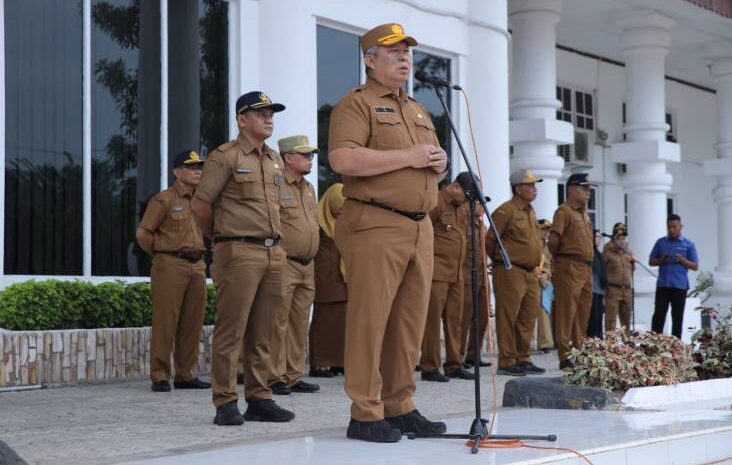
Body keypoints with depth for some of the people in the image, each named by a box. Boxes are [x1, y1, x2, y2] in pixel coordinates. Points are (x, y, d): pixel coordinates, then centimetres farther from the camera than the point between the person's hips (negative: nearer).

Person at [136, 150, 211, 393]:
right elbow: (142, 234, -6)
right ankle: (160, 377, -1)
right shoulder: (163, 200, -4)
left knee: (192, 323, 7)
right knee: (165, 322, -5)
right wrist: (161, 253, 5)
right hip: (170, 266, -6)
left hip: (197, 265, 7)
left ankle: (186, 375, 15)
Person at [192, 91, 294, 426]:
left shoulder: (275, 161, 18)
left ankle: (259, 400, 14)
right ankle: (226, 404, -2)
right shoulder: (225, 157, -4)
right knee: (231, 331, -5)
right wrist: (220, 237, 8)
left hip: (274, 252, 7)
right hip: (239, 253, -7)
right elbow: (200, 204, -4)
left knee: (261, 333, 9)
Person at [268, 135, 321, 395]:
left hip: (307, 267, 8)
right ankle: (275, 378, -1)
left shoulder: (308, 189, 19)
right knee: (278, 323, -5)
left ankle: (294, 376, 16)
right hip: (284, 265, -8)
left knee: (300, 323, 10)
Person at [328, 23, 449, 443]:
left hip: (421, 228, 8)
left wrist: (440, 164, 7)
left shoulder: (419, 112, 25)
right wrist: (408, 157, -14)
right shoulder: (357, 104, -1)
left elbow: (436, 169, 33)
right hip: (375, 226, -8)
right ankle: (366, 415, -3)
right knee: (370, 321, -7)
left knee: (411, 322, 7)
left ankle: (400, 407, 15)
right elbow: (343, 159, -17)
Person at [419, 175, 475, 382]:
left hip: (456, 273, 8)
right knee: (433, 318, -5)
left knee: (454, 319, 10)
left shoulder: (460, 207, 18)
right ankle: (429, 367, -1)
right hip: (437, 272, -8)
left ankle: (454, 365, 16)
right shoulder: (435, 203, -10)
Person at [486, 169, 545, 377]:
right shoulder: (506, 211, -10)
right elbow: (490, 240, -9)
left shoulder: (530, 211, 17)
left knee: (527, 318, 11)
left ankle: (523, 360, 18)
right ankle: (506, 362, -3)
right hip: (511, 273, -9)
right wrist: (501, 261, 2)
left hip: (530, 273, 9)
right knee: (507, 318, -5)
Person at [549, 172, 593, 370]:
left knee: (583, 314, 11)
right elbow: (554, 239, -17)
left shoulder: (584, 213, 20)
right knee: (566, 312, -7)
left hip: (586, 268, 9)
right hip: (569, 268, -9)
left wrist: (589, 265, 16)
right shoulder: (564, 211, -8)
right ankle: (565, 357, -6)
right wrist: (558, 257, -3)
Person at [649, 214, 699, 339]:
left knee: (677, 317, 2)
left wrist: (682, 260, -13)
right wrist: (661, 261, -7)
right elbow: (651, 261, 13)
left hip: (680, 285, -1)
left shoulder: (688, 244, 6)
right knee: (659, 314, -7)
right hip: (663, 284, 1)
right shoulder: (661, 242, 11)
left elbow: (695, 266, 4)